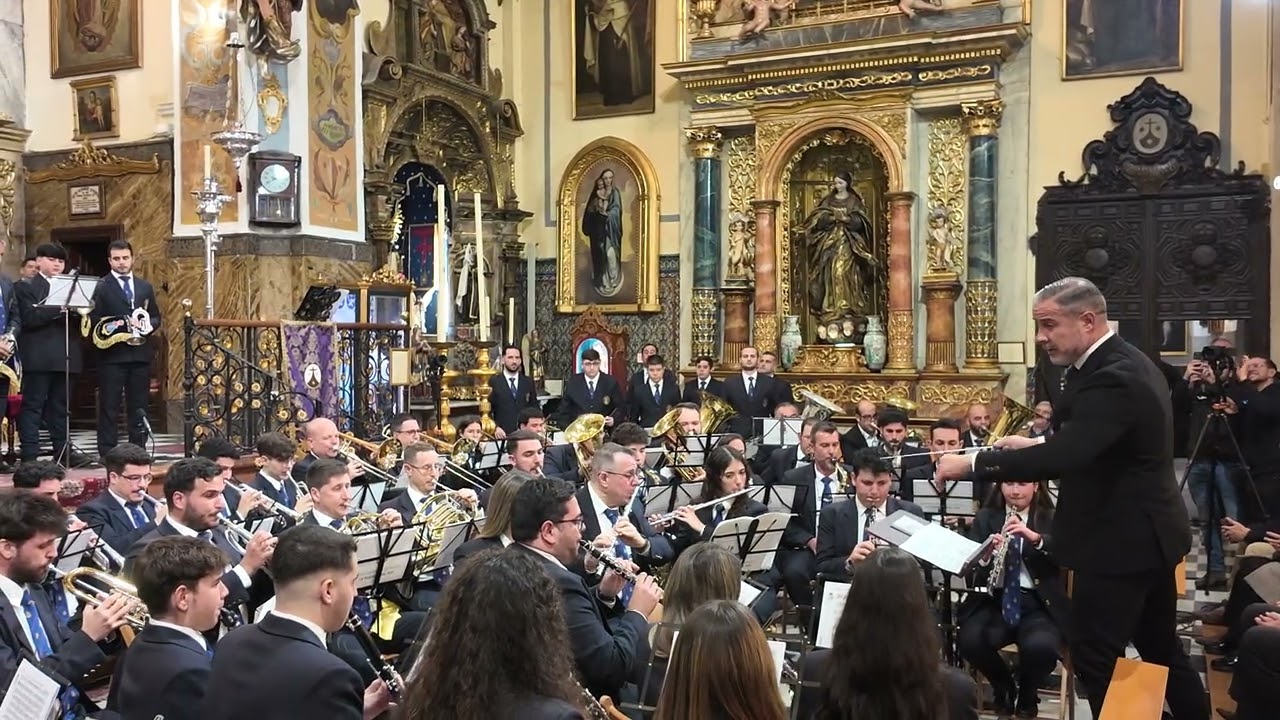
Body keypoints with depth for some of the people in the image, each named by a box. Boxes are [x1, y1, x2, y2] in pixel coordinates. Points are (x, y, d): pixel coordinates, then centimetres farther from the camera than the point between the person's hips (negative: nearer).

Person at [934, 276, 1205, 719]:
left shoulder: (1112, 377, -25)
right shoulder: (1125, 363, 8)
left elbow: (1062, 458, -36)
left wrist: (971, 463, -31)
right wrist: (1039, 443, 7)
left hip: (1119, 540, -11)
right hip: (1146, 532, 11)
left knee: (1094, 656, -2)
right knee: (1160, 649, 21)